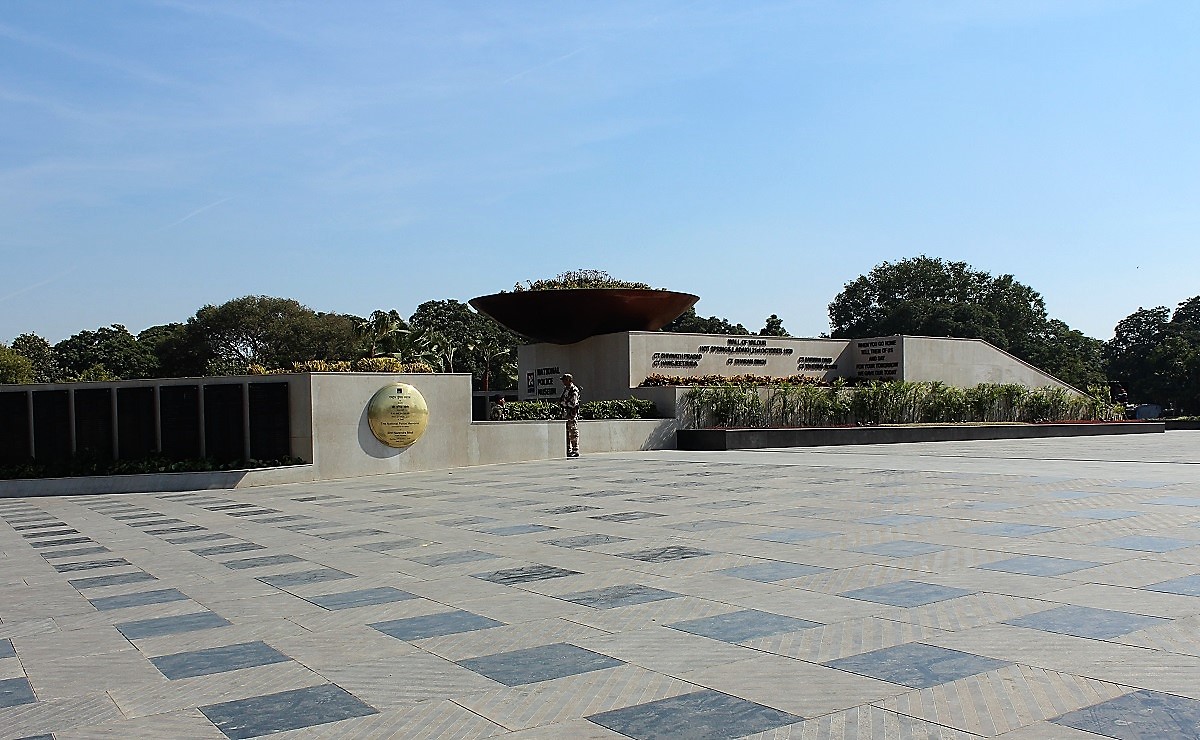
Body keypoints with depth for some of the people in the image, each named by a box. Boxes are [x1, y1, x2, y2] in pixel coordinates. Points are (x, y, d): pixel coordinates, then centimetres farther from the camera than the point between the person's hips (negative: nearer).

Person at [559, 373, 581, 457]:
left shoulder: (574, 390, -12)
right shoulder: (565, 389, 15)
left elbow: (572, 403, -18)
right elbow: (562, 400, 22)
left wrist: (562, 402, -9)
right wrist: (561, 401, 0)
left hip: (572, 414, -9)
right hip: (566, 413, 9)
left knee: (573, 433, -6)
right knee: (566, 433, 10)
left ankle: (575, 451, -3)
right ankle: (568, 450, 15)